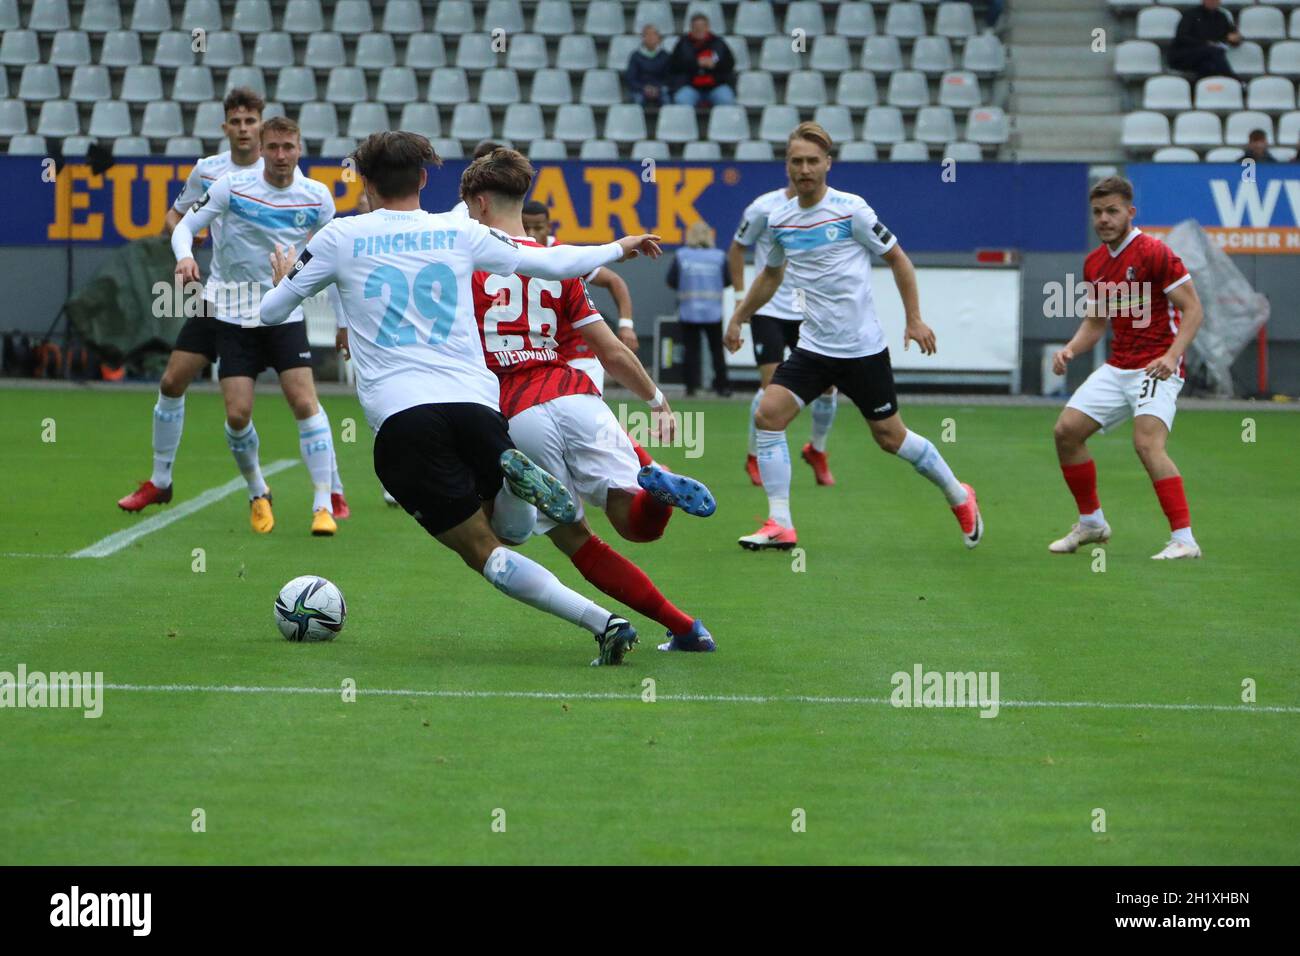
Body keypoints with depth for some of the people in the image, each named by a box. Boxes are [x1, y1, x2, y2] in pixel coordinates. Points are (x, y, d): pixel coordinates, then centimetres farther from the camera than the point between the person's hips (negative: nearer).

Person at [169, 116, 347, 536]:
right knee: (238, 414, -7)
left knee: (304, 402, -15)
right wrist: (185, 256, -26)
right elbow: (185, 225, -4)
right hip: (236, 313, 0)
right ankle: (257, 493, 20)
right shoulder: (232, 186, -8)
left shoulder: (317, 197, -2)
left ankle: (323, 505, -11)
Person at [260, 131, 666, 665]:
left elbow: (270, 311, 16)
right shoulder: (459, 233, 13)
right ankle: (516, 476, -15)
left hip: (399, 416, -2)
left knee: (481, 550, -2)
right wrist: (619, 248, 36)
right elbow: (550, 264, 18)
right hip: (475, 402, 2)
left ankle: (603, 623, -22)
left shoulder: (341, 239, 9)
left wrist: (283, 279, 40)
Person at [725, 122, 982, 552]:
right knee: (769, 414, -14)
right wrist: (738, 318, 25)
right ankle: (780, 525, -9)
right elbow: (771, 274, 23)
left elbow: (897, 259, -1)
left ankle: (958, 496, 30)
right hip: (813, 347, 4)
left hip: (863, 350, -4)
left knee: (890, 437, 5)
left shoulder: (851, 210, -11)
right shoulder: (777, 219, 3)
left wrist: (914, 318, -4)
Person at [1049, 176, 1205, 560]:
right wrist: (1071, 349, 1)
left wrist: (1171, 356, -27)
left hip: (1156, 368, -8)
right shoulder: (1094, 263, 11)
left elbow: (1192, 309, -14)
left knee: (1147, 443, -25)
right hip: (1117, 367, 8)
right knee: (1067, 431, 3)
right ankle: (1091, 524, 19)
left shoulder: (1154, 253, -13)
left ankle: (1184, 540, -23)